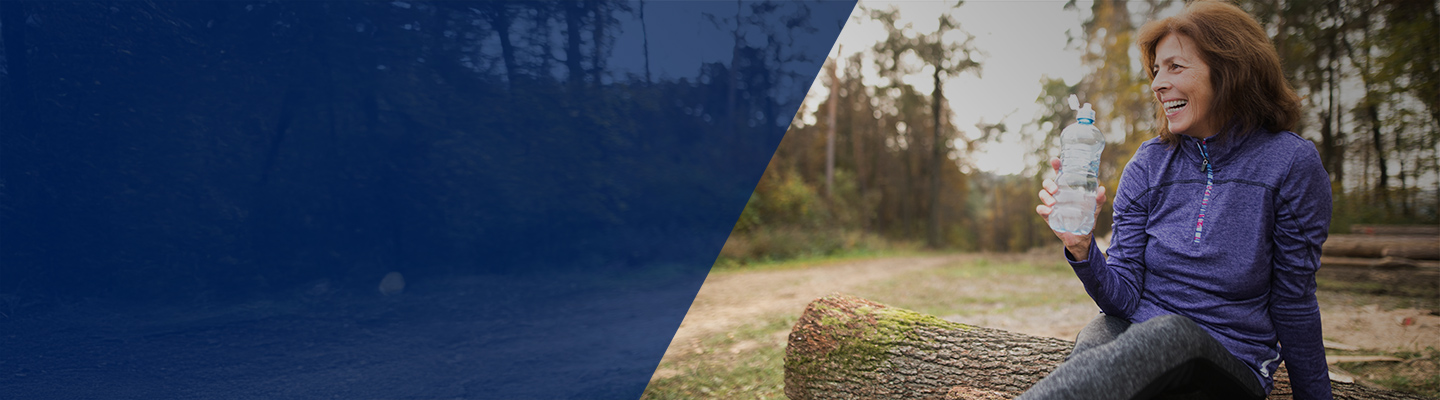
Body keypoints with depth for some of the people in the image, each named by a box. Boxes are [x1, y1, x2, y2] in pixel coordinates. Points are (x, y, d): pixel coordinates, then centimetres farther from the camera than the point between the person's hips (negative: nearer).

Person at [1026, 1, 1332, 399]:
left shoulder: (1290, 163, -5)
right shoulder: (1148, 165, 3)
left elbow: (1293, 303, 2)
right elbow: (1124, 298, -2)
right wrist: (1081, 247, -20)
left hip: (1233, 367, -2)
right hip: (1135, 337, 2)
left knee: (1171, 333, -39)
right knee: (1095, 336, -37)